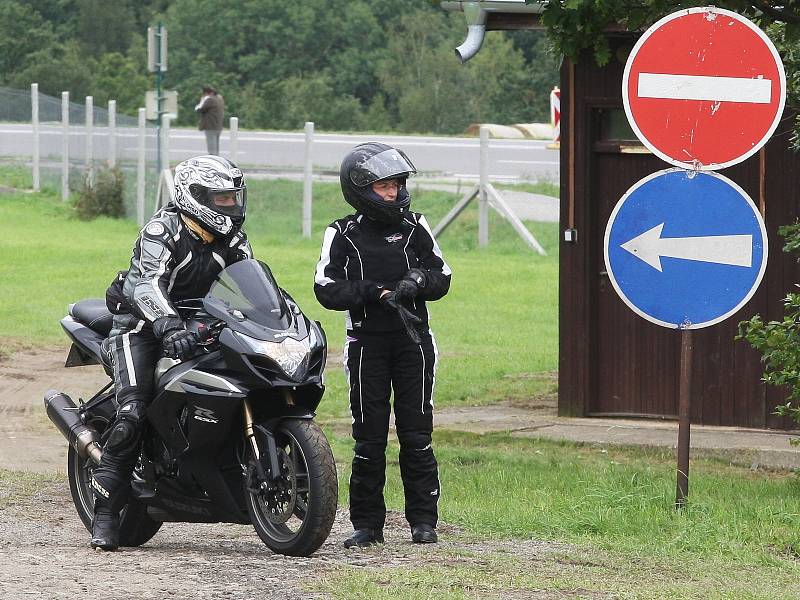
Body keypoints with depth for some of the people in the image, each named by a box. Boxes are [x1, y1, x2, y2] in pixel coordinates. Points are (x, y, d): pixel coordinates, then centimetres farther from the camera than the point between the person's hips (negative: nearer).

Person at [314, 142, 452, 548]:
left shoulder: (414, 228, 8)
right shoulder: (343, 235, 2)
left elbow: (442, 277, 8)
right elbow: (327, 289, -7)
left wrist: (418, 282, -13)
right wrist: (371, 291, -18)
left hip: (412, 340, 1)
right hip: (367, 343, -1)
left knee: (416, 433, 0)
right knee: (369, 435, 0)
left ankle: (423, 519, 5)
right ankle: (367, 523, 6)